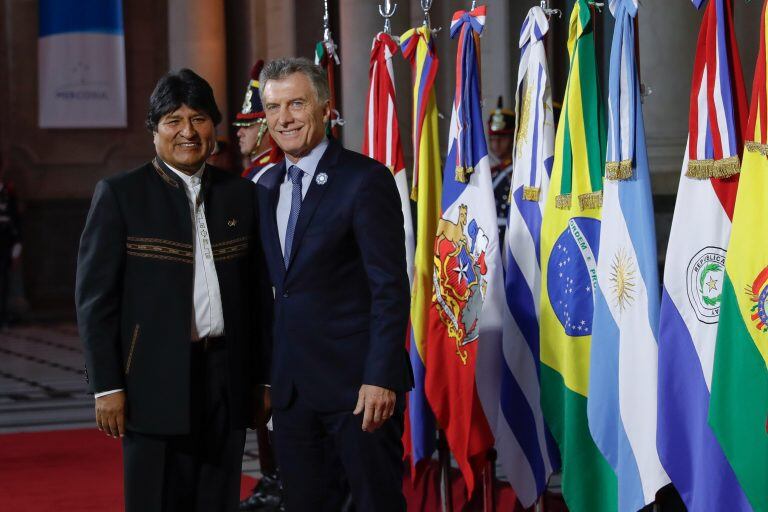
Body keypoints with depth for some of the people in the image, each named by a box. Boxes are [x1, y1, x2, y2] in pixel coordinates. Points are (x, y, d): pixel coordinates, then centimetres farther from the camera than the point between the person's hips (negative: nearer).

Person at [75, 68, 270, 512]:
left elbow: (259, 295, 13)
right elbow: (95, 296, -3)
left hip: (227, 382, 4)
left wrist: (262, 379, 10)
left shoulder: (241, 195, 11)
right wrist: (107, 386, -9)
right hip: (156, 384, -3)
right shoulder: (120, 194, -1)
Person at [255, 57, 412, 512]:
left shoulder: (365, 180, -9)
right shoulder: (267, 186, 13)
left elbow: (391, 289, -13)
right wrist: (268, 376, 11)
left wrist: (381, 377, -20)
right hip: (292, 385, 7)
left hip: (357, 383, -7)